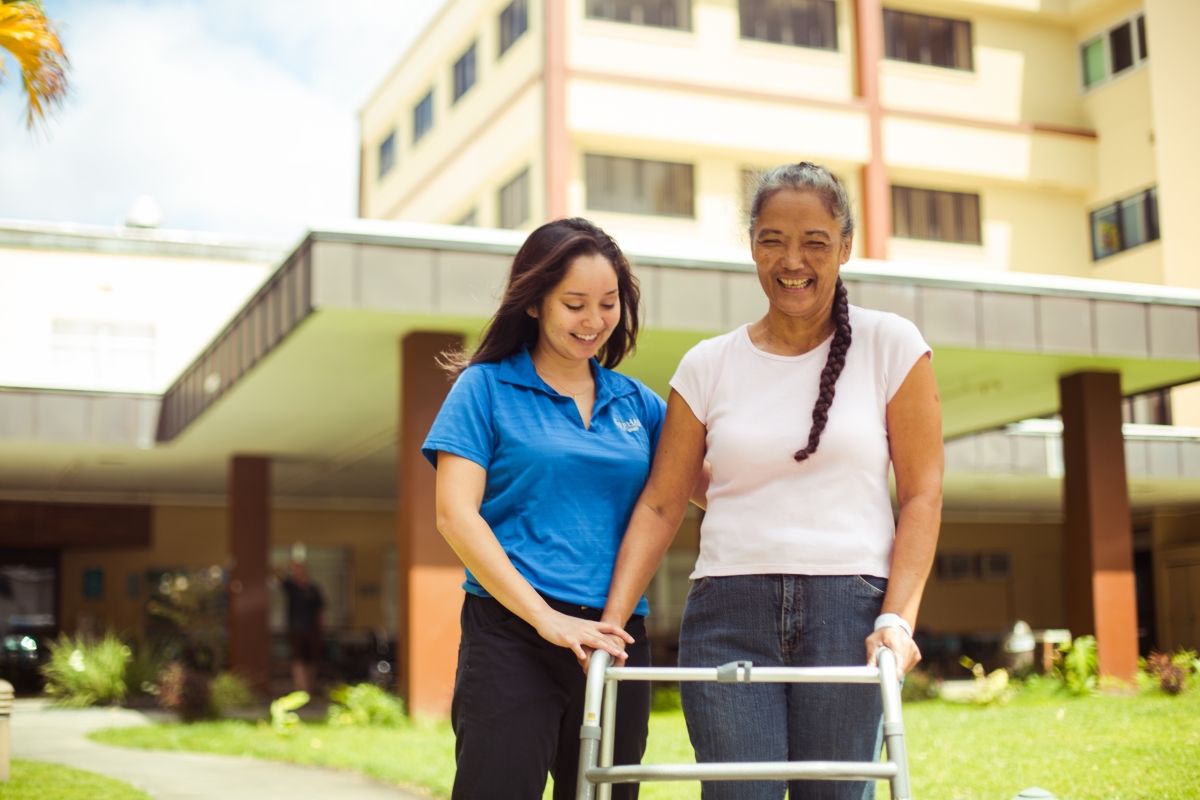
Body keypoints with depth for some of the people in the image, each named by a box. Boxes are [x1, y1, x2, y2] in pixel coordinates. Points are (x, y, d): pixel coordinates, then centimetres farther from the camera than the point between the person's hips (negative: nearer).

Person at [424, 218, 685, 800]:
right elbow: (455, 514, -6)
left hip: (617, 638, 5)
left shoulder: (638, 403, 15)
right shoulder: (486, 387, 3)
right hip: (512, 632, -4)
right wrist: (547, 618, -14)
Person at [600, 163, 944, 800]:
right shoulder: (709, 365, 9)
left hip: (848, 609, -1)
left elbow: (921, 494, 3)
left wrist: (898, 618, -9)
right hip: (727, 610, 1)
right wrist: (612, 618, -4)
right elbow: (660, 505, 7)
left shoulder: (891, 345, 5)